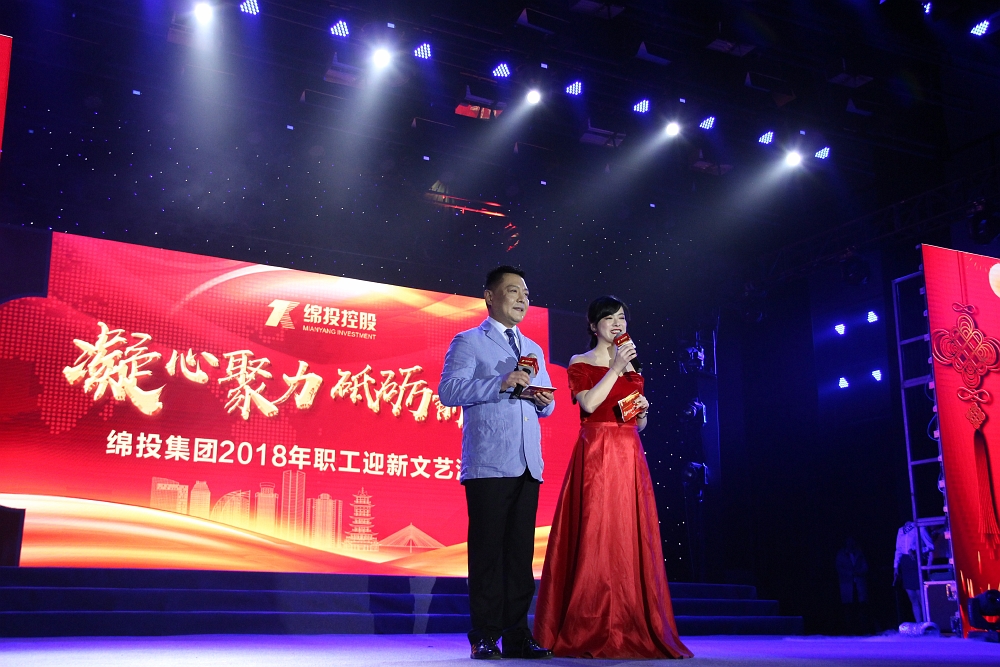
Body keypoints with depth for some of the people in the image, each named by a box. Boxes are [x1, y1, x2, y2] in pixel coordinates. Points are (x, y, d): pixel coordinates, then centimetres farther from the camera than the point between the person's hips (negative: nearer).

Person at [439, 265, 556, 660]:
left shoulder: (534, 350, 23)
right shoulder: (468, 342, 4)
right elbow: (448, 391, -9)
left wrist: (545, 401, 1)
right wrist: (501, 383, -17)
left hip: (527, 465, 6)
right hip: (488, 464, -6)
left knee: (521, 552, 6)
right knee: (488, 550, -4)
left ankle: (517, 635, 11)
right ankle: (485, 638, 3)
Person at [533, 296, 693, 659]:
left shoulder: (631, 366, 19)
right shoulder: (580, 363, 4)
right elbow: (589, 404, -13)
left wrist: (643, 410, 1)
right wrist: (616, 367, -10)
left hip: (630, 458, 5)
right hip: (596, 455, -5)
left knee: (632, 540, 2)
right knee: (595, 538, -9)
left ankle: (633, 630, 7)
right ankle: (590, 633, -3)